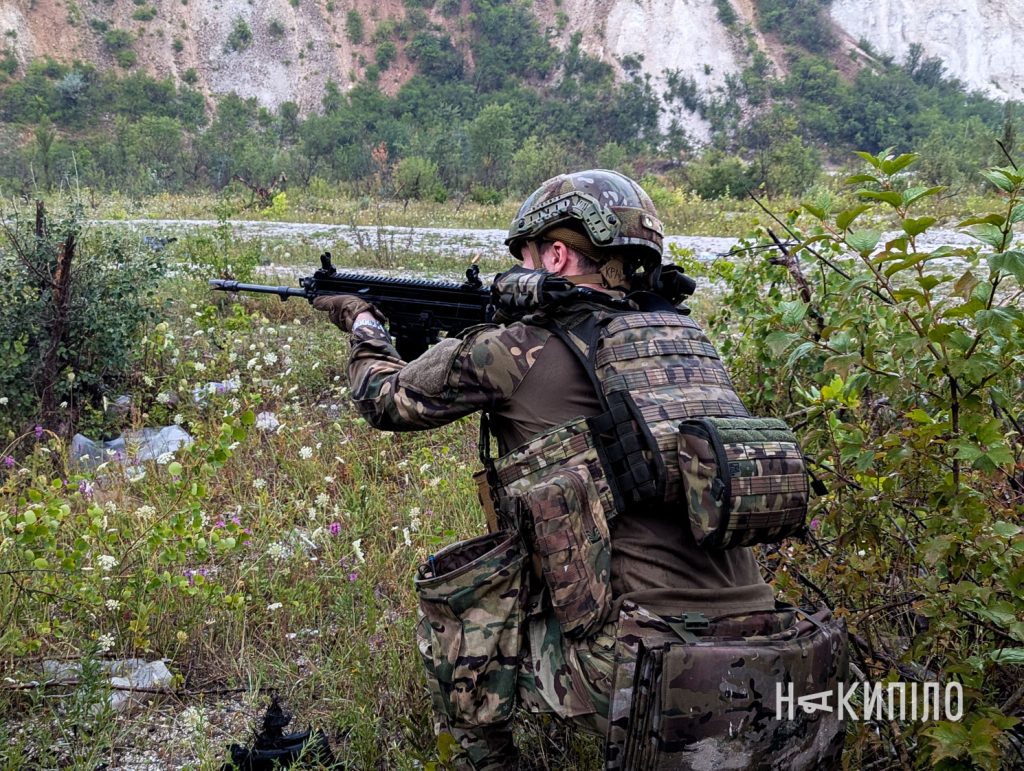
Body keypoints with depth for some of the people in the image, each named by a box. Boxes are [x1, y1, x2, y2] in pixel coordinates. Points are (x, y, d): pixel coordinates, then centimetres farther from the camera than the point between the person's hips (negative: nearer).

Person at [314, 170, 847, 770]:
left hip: (640, 679, -6)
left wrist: (366, 325, 32)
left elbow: (388, 399, 13)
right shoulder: (684, 334, 11)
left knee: (454, 598, 14)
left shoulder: (522, 350, -5)